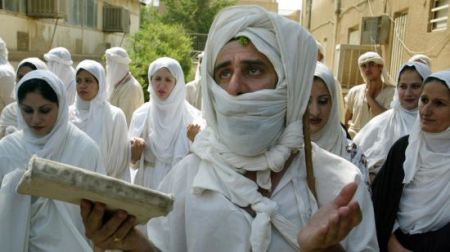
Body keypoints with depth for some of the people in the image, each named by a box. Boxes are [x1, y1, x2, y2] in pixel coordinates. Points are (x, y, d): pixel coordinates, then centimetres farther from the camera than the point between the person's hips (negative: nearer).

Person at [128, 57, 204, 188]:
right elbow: (133, 159, 3)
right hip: (148, 182, 2)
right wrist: (136, 147, -17)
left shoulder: (191, 115, -10)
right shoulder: (141, 114, -2)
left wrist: (195, 140, -25)